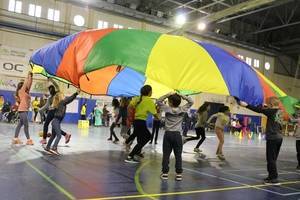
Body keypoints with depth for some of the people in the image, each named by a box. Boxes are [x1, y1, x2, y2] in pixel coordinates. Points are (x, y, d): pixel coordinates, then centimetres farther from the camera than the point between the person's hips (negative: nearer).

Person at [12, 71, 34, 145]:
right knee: (26, 125, -8)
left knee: (20, 124, 9)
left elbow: (29, 84, 16)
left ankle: (15, 139, 13)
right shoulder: (21, 91, -2)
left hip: (25, 110, 9)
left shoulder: (25, 92, 18)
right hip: (22, 110, -9)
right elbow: (26, 82, -4)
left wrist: (31, 77, 13)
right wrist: (29, 76, 5)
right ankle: (28, 140, -6)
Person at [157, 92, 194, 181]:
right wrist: (182, 96, 1)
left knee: (166, 154, 4)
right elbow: (191, 102, 8)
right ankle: (179, 173, 7)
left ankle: (165, 172, 6)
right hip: (177, 135, 1)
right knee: (178, 155, 6)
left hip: (168, 134, -1)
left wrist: (167, 95, -2)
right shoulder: (182, 109, -3)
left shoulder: (167, 109, -5)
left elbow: (159, 101, 5)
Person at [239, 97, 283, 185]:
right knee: (273, 159, 16)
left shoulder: (271, 111, -11)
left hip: (272, 138, -8)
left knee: (271, 159, -3)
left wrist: (246, 105, -13)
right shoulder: (280, 112, 9)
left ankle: (274, 179, -1)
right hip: (279, 137, 8)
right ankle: (271, 177, 23)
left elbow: (258, 110, -15)